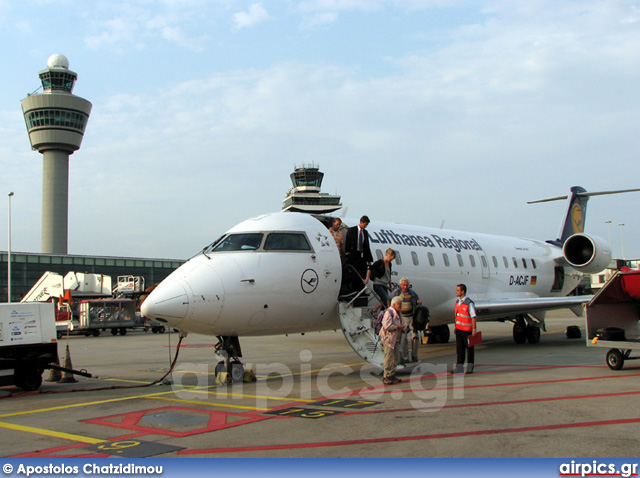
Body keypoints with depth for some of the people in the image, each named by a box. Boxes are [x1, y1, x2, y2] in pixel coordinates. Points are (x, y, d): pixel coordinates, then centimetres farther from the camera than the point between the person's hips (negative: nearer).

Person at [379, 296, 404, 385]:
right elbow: (387, 326, -24)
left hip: (395, 339, 10)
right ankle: (386, 377, -3)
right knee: (389, 357, -8)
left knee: (395, 358, 12)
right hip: (388, 338, -10)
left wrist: (402, 329, 6)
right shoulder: (389, 312, -16)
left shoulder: (397, 313, 14)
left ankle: (392, 375, 21)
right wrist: (398, 327, -17)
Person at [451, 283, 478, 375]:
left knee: (469, 348, 4)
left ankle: (470, 367, 12)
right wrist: (456, 327, 17)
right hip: (459, 329, 7)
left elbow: (473, 317, -15)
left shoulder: (469, 303, -15)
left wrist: (474, 329, -17)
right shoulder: (458, 302, 9)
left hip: (467, 330, -7)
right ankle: (459, 367, 10)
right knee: (459, 348, 6)